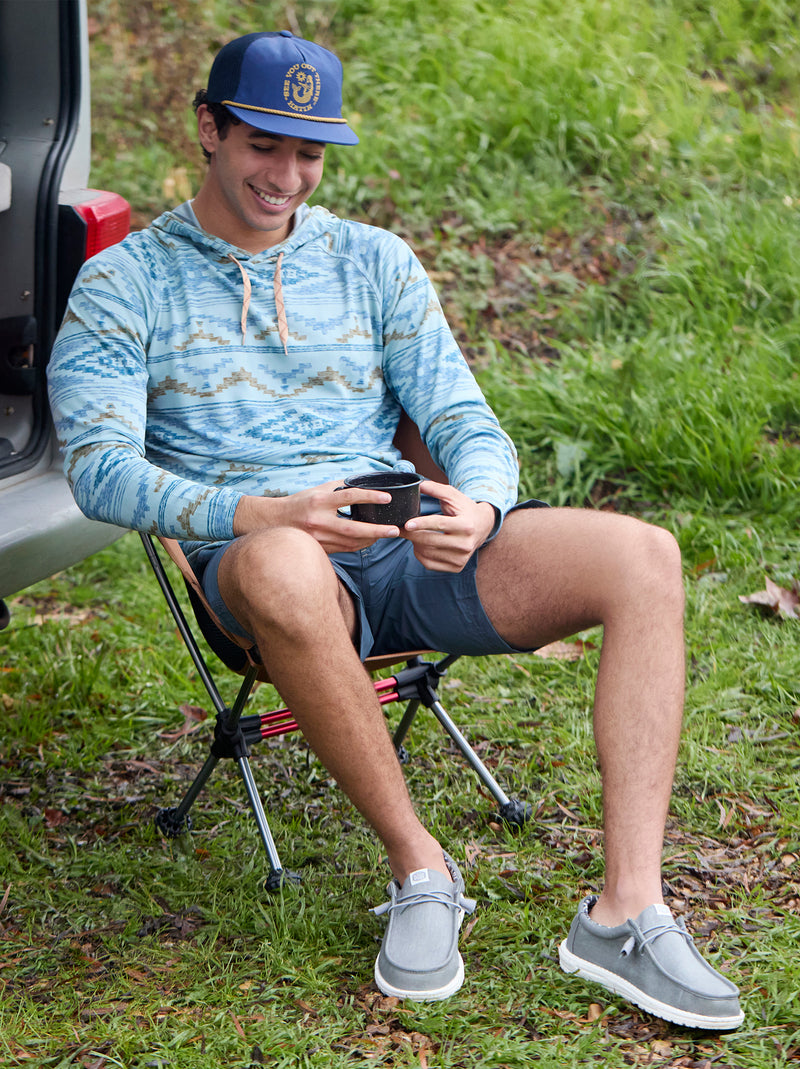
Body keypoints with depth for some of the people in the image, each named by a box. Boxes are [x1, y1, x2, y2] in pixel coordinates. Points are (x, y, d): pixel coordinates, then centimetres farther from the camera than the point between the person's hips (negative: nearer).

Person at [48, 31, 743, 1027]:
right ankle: (419, 868, -24)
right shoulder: (125, 283, 8)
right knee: (281, 567, -43)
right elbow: (98, 465, -5)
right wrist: (255, 514, -23)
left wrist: (478, 509, -15)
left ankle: (625, 910, -24)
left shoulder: (374, 261, 18)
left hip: (410, 545, 4)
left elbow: (466, 423, 12)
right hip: (256, 555, -4)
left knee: (642, 555, -22)